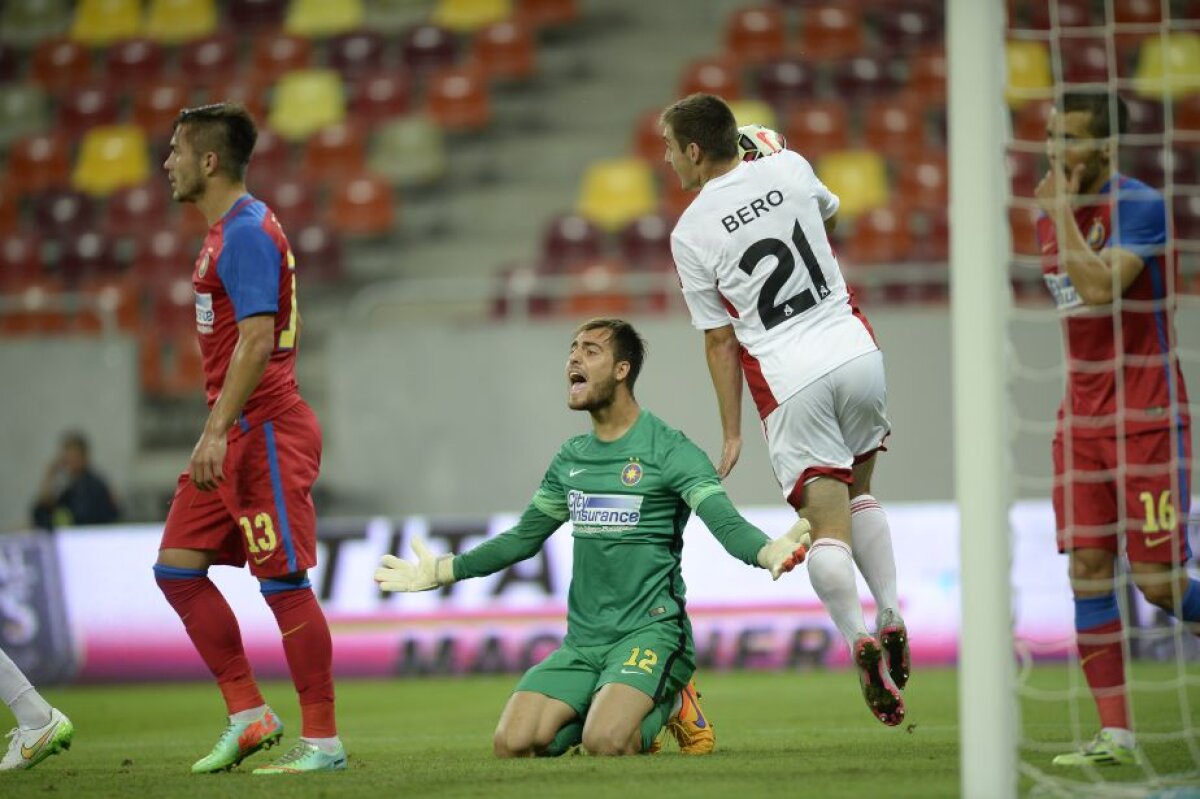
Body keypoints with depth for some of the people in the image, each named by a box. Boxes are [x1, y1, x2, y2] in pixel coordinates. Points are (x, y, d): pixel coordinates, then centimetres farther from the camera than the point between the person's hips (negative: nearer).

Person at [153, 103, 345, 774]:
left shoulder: (247, 232, -14)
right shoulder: (228, 233, 17)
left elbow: (257, 341, -22)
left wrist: (217, 431, -25)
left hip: (266, 433, -10)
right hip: (238, 437, 10)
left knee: (284, 582, -7)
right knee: (177, 568, 7)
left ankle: (323, 742, -2)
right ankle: (249, 714, 11)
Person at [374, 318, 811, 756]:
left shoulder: (669, 449, -6)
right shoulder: (570, 459, 15)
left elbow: (726, 522, -17)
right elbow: (523, 539, 26)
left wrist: (769, 552, -39)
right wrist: (440, 572, 26)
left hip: (649, 632, -6)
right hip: (582, 640, 6)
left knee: (605, 744, -30)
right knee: (513, 744, -14)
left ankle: (672, 705, 4)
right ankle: (605, 706, 14)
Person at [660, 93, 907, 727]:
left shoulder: (691, 235, -6)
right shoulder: (790, 169, 3)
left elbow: (720, 342, 0)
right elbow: (830, 216, 27)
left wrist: (731, 433, 8)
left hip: (788, 379, -4)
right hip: (854, 350, 4)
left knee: (827, 521, -3)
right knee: (858, 491, 23)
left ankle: (858, 640, -21)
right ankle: (891, 618, 13)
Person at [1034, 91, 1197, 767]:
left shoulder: (1139, 206, -13)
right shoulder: (1053, 217, 12)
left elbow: (1100, 289, -27)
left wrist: (1062, 211, -21)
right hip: (1082, 419, 7)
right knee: (1087, 571, -4)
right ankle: (1116, 734, -3)